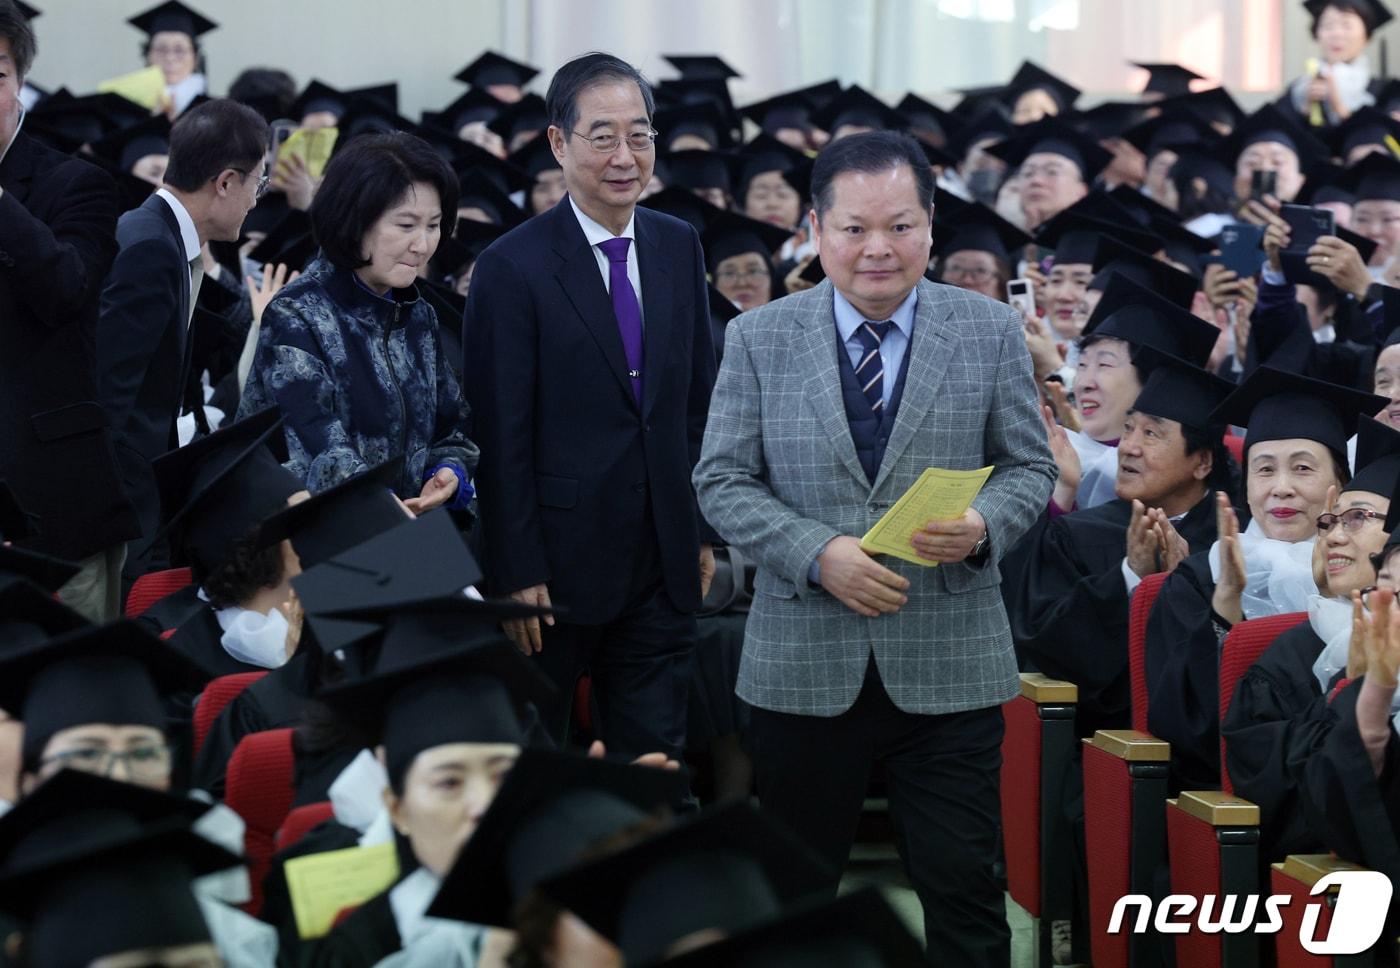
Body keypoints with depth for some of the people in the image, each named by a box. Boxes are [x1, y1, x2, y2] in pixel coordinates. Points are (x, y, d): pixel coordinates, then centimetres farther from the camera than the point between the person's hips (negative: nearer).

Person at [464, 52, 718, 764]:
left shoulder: (679, 248, 7)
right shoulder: (513, 267, -11)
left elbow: (698, 402, 13)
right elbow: (501, 436, -12)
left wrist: (703, 532, 9)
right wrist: (518, 575, -14)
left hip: (661, 567, 5)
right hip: (559, 565, -5)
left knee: (658, 761, 8)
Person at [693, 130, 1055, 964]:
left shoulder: (991, 332, 3)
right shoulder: (759, 339, 2)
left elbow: (1029, 467, 6)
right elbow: (723, 481, 0)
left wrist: (983, 526, -16)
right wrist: (819, 554, -16)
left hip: (949, 665, 0)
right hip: (806, 666, 1)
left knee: (963, 882, 1)